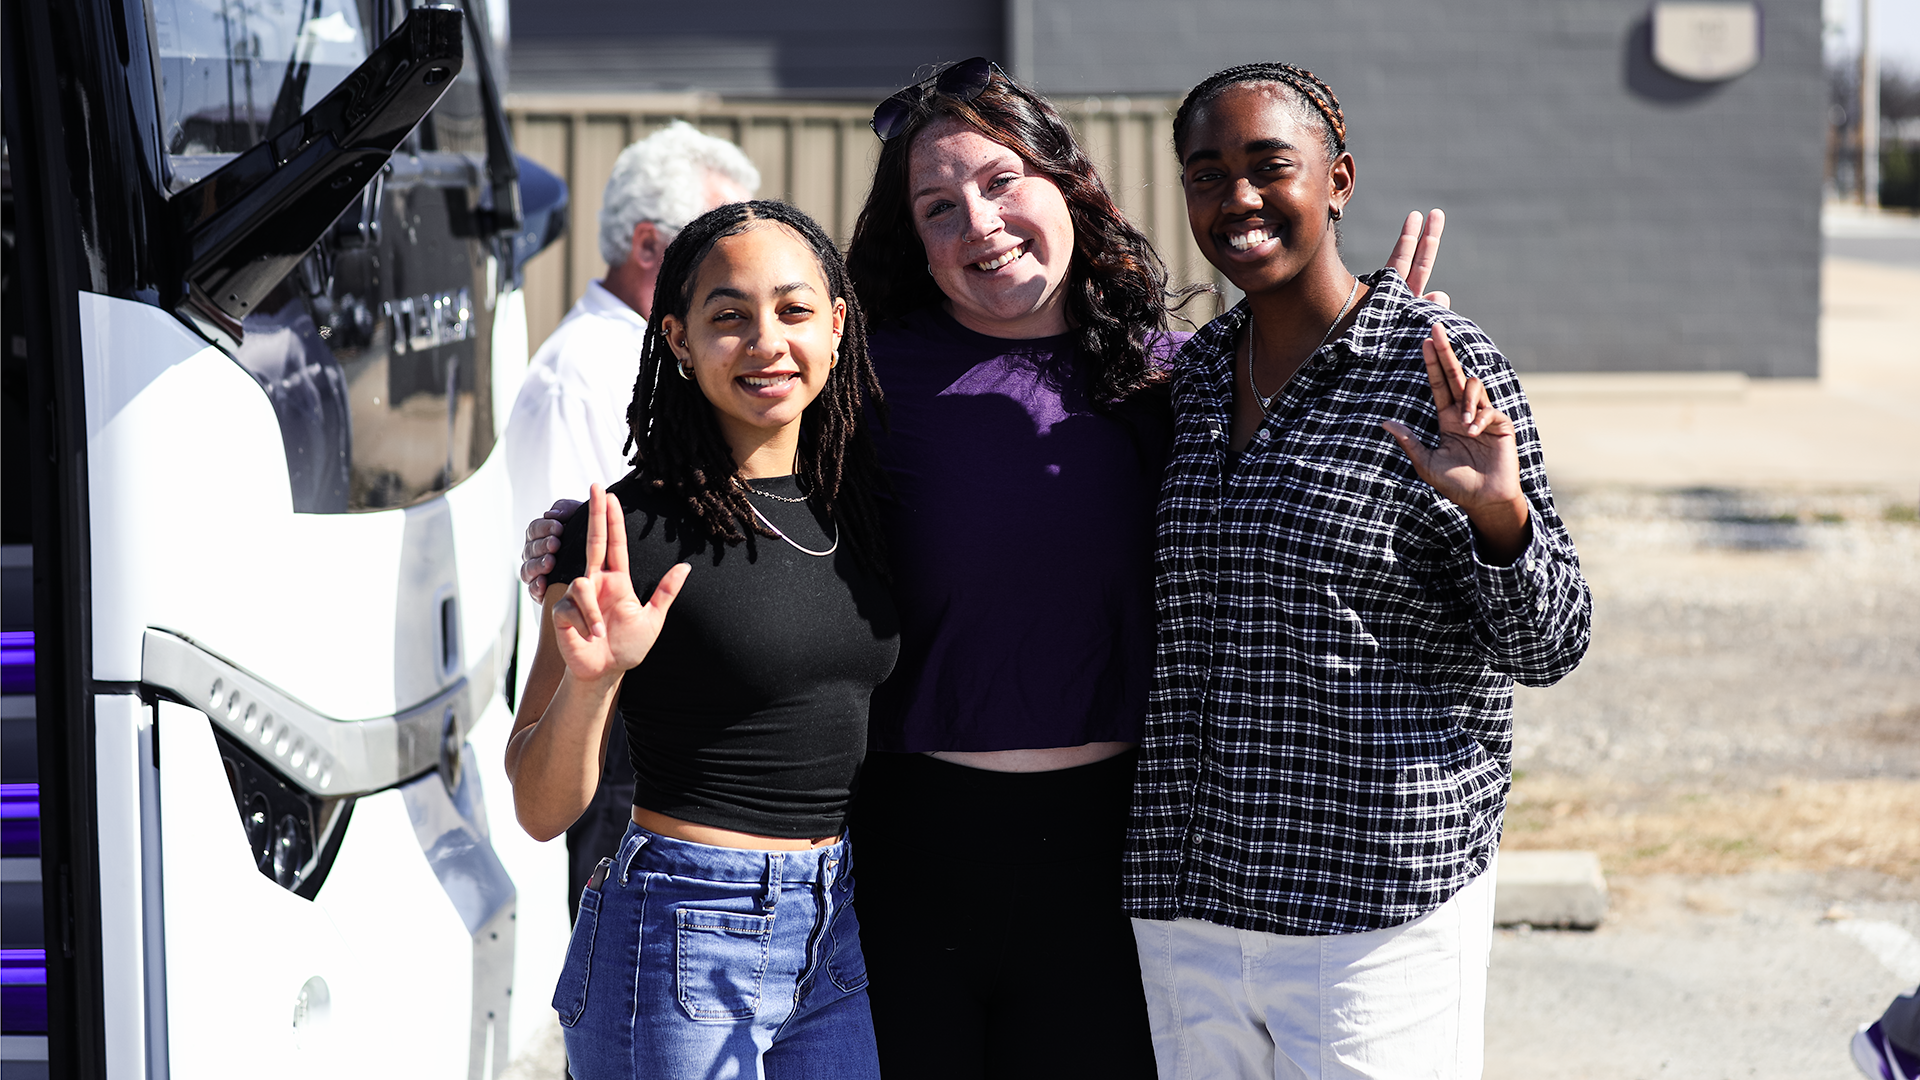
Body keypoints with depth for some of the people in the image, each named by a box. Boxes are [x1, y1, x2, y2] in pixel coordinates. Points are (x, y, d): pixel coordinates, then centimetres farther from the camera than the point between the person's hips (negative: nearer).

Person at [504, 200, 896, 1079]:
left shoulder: (857, 507, 6)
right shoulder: (634, 527, -11)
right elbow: (541, 810, -10)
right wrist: (588, 681, -25)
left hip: (839, 936, 6)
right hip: (683, 941, -5)